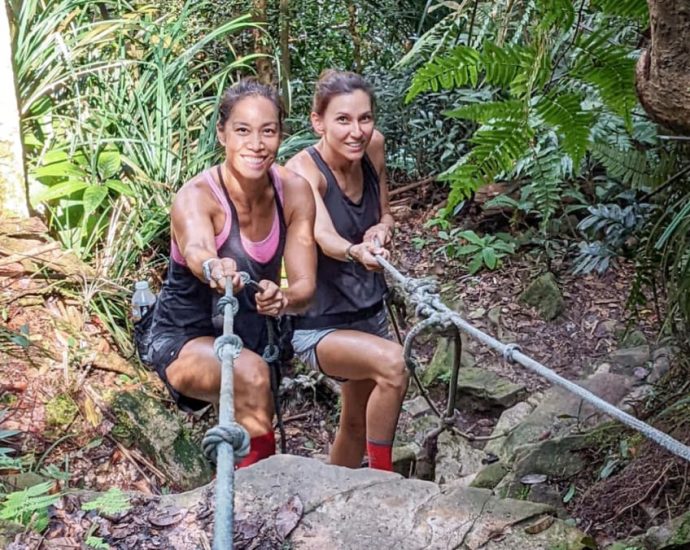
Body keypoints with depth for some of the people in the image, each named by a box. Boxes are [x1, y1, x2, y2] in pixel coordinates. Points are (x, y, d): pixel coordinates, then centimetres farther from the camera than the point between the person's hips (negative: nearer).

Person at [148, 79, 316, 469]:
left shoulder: (295, 191, -14)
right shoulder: (196, 196, -27)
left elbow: (306, 286, -19)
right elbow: (197, 250, -50)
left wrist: (281, 299, -42)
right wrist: (215, 269, -74)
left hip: (252, 335, 6)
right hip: (186, 338, -5)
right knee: (251, 374, -35)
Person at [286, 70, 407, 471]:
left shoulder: (373, 146, -5)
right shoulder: (303, 170, -22)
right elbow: (324, 236, -39)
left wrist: (381, 231, -14)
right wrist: (356, 252, -60)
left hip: (369, 311, 7)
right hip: (319, 325, -7)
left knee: (359, 421, 20)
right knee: (391, 361, -33)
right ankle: (382, 477, -12)